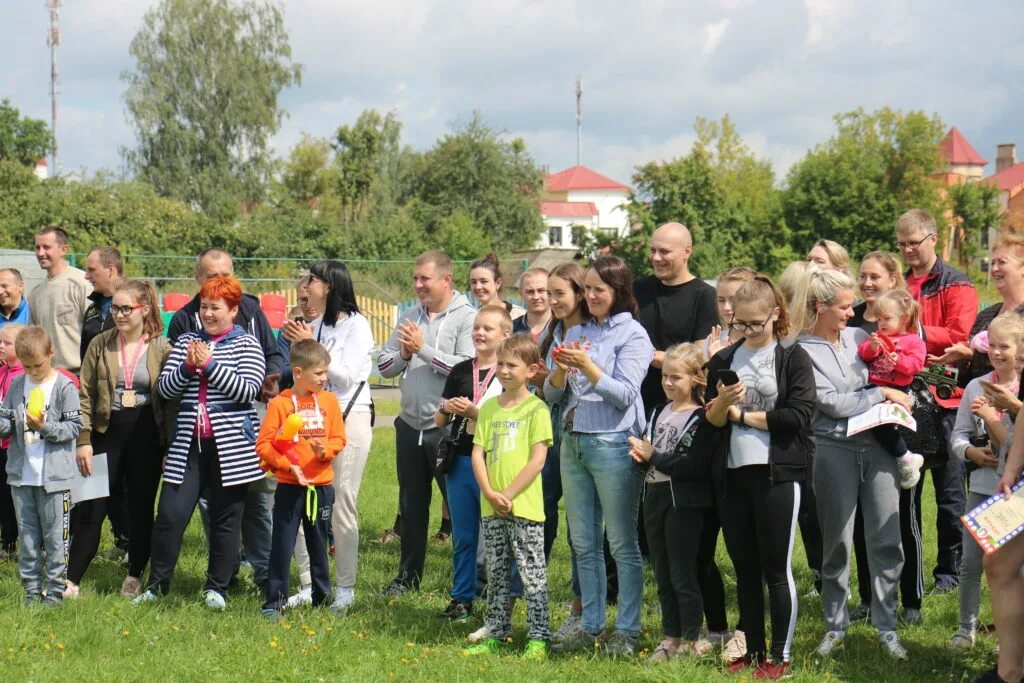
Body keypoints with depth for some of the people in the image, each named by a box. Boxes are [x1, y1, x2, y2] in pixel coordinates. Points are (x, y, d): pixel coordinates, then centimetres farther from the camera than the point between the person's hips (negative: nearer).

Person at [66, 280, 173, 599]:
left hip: (146, 435, -1)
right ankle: (71, 580, 4)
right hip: (108, 432, 1)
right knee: (91, 507, -1)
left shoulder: (162, 348, -1)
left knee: (141, 508, 7)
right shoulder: (100, 344, 3)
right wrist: (83, 440, -4)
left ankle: (134, 577, 21)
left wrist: (170, 444, -4)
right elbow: (85, 395, 3)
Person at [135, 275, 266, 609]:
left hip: (230, 446, -3)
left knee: (225, 519, 5)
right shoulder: (186, 341, 11)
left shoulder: (246, 344, 1)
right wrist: (187, 368, -13)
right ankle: (157, 584, 10)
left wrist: (210, 364, -16)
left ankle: (217, 588, 16)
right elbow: (165, 389, 5)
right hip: (189, 444, 3)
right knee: (170, 514, -3)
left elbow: (249, 390, -13)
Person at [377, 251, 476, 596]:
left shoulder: (467, 318, -8)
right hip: (410, 425, 6)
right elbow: (384, 366, 10)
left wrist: (423, 348, -17)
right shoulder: (410, 318, 11)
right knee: (411, 506, 16)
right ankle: (408, 575, 28)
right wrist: (404, 354, -10)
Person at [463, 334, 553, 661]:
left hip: (525, 506, -6)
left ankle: (538, 639, 2)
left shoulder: (536, 408, -6)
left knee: (532, 574, -2)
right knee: (496, 573, 12)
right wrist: (490, 493, -7)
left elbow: (537, 459, -11)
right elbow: (477, 453, 7)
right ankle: (496, 635, 21)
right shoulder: (489, 407, 10)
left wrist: (509, 495, -14)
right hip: (491, 508, 6)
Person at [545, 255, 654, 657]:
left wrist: (587, 366, -21)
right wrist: (560, 370, -8)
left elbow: (625, 394, -12)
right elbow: (551, 394, 13)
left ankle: (626, 631, 2)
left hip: (613, 443, -7)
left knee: (622, 543, -2)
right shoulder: (576, 333, 14)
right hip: (573, 441, 7)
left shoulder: (632, 334, -3)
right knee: (583, 544, 11)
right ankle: (589, 626, 18)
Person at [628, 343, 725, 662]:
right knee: (662, 576, 13)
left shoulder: (702, 419, -12)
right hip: (654, 497, 7)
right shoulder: (659, 412, 12)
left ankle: (691, 641, 10)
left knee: (682, 576, -1)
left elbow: (694, 466, -21)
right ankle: (670, 637, 22)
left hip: (684, 503, -7)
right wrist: (640, 454, -7)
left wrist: (653, 457, -17)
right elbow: (647, 450, 17)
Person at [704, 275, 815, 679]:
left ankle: (780, 656, 8)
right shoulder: (723, 361, 11)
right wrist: (722, 402, -12)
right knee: (744, 568, 11)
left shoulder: (794, 359, -2)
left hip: (777, 474, -4)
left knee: (776, 569, 0)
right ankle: (752, 650, 19)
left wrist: (742, 415, -7)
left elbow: (797, 416, -14)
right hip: (732, 474, 5)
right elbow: (712, 421, 10)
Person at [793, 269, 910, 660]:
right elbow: (834, 403, -12)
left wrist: (898, 400, -3)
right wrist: (883, 393, -8)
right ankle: (835, 625, 18)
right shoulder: (802, 352, -6)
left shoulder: (858, 337, 9)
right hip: (835, 448, -4)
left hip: (878, 444, 4)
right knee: (837, 542, 6)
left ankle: (886, 627, 10)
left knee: (886, 539, 2)